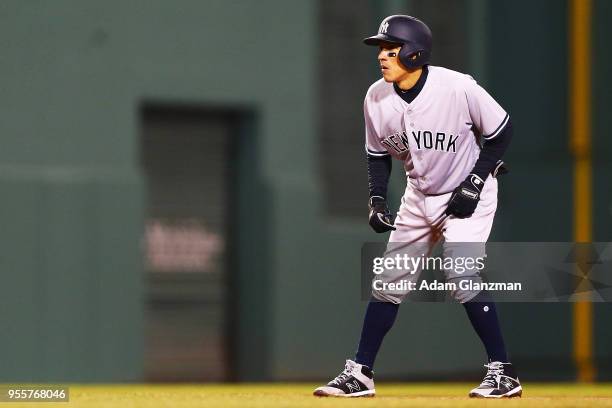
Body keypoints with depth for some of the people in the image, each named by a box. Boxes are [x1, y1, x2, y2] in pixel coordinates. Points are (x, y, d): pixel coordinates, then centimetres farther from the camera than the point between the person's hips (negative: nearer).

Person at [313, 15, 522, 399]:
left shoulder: (458, 88, -25)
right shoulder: (377, 98, -10)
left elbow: (501, 130, -12)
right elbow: (379, 153, 6)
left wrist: (476, 181, -17)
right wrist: (377, 200, -5)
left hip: (467, 194, -5)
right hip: (419, 195, 6)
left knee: (462, 277, -19)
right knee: (388, 281, 5)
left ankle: (503, 372, -9)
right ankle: (360, 374, 13)